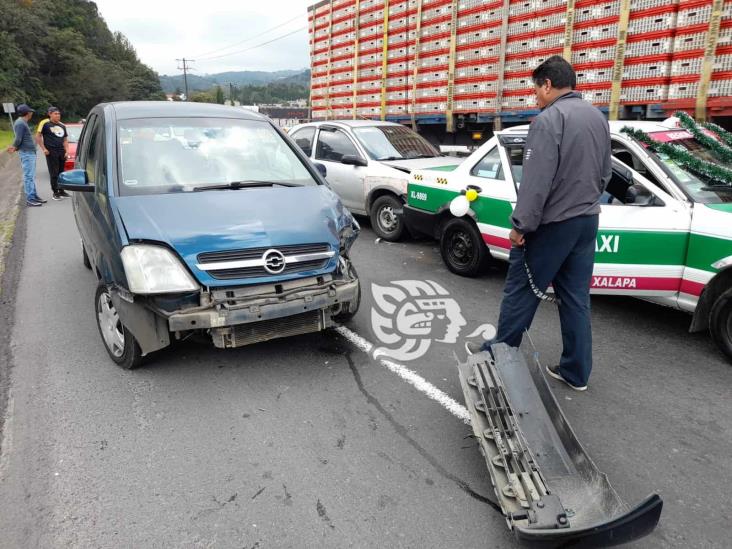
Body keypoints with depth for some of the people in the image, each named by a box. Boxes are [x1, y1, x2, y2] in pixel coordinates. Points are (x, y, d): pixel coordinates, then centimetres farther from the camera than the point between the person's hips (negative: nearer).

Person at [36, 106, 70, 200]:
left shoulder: (62, 125, 16)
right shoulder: (45, 123, -2)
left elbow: (65, 140, 19)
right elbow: (38, 136, -2)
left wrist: (67, 151, 7)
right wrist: (43, 149, -8)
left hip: (61, 152, 5)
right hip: (51, 152, -5)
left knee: (61, 172, 10)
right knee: (54, 173, -4)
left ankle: (61, 191, 20)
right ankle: (55, 192, 2)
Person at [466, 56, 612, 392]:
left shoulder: (549, 119, -16)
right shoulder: (598, 118, 12)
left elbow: (536, 181, -22)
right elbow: (605, 174, 19)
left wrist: (521, 224, -16)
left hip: (551, 224, -8)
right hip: (587, 221, 8)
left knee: (521, 291, 5)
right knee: (576, 297, 11)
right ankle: (576, 371, 18)